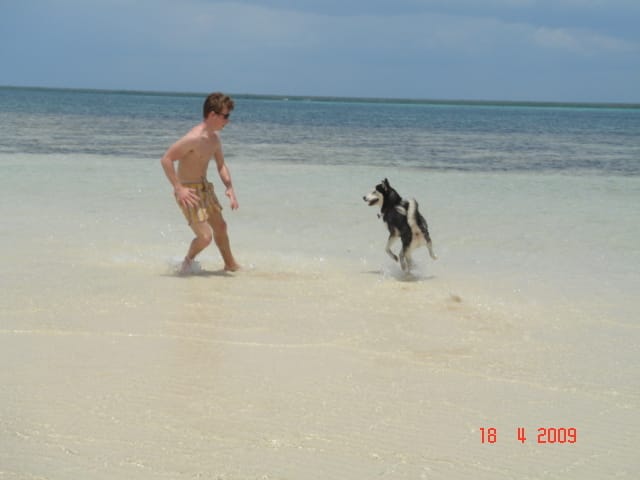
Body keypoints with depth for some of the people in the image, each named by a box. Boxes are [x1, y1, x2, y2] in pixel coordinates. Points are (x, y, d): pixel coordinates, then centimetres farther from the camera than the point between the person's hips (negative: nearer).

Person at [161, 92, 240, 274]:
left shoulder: (215, 138, 3)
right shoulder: (194, 138, -26)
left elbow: (221, 165, 15)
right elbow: (166, 159, -27)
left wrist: (230, 188, 1)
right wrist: (178, 188, -29)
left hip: (205, 188, 9)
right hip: (188, 192, -9)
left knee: (220, 227, 20)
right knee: (205, 237, -11)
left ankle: (230, 265, 40)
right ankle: (188, 259, 19)